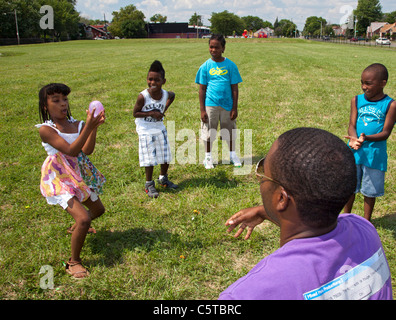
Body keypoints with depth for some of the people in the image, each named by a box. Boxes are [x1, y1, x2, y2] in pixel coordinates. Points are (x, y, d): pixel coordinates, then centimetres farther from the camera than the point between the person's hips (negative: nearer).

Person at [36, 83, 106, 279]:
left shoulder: (77, 125, -2)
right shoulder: (46, 129, -17)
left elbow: (87, 150, -16)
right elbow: (71, 151, -28)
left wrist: (94, 126, -27)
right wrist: (88, 127, -35)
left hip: (80, 175, 7)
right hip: (59, 180, -7)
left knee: (98, 210, 23)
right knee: (83, 218, -21)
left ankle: (75, 228, 55)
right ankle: (73, 263, 3)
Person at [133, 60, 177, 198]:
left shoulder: (166, 94, -12)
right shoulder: (143, 96, -22)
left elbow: (172, 95, 13)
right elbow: (135, 113, -14)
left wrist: (164, 109, 1)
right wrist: (151, 113, -25)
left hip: (160, 129, 4)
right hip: (146, 131, -4)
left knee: (166, 156, 14)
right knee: (150, 159, 4)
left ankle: (163, 178, 37)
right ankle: (149, 184, 22)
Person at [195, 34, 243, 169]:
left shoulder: (231, 65, -1)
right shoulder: (205, 66, -2)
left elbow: (235, 88, 2)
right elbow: (202, 89, 0)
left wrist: (234, 108, -1)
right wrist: (202, 110, -4)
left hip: (227, 105, 1)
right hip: (210, 105, 0)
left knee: (230, 132, 12)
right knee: (208, 133, 8)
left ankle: (232, 154, 33)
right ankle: (208, 157, 27)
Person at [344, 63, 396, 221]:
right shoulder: (357, 100, -2)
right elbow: (352, 125, -7)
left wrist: (366, 138, -32)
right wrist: (354, 139, -29)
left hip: (375, 155, -2)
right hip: (354, 153, 2)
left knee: (370, 190, 12)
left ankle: (366, 222, 32)